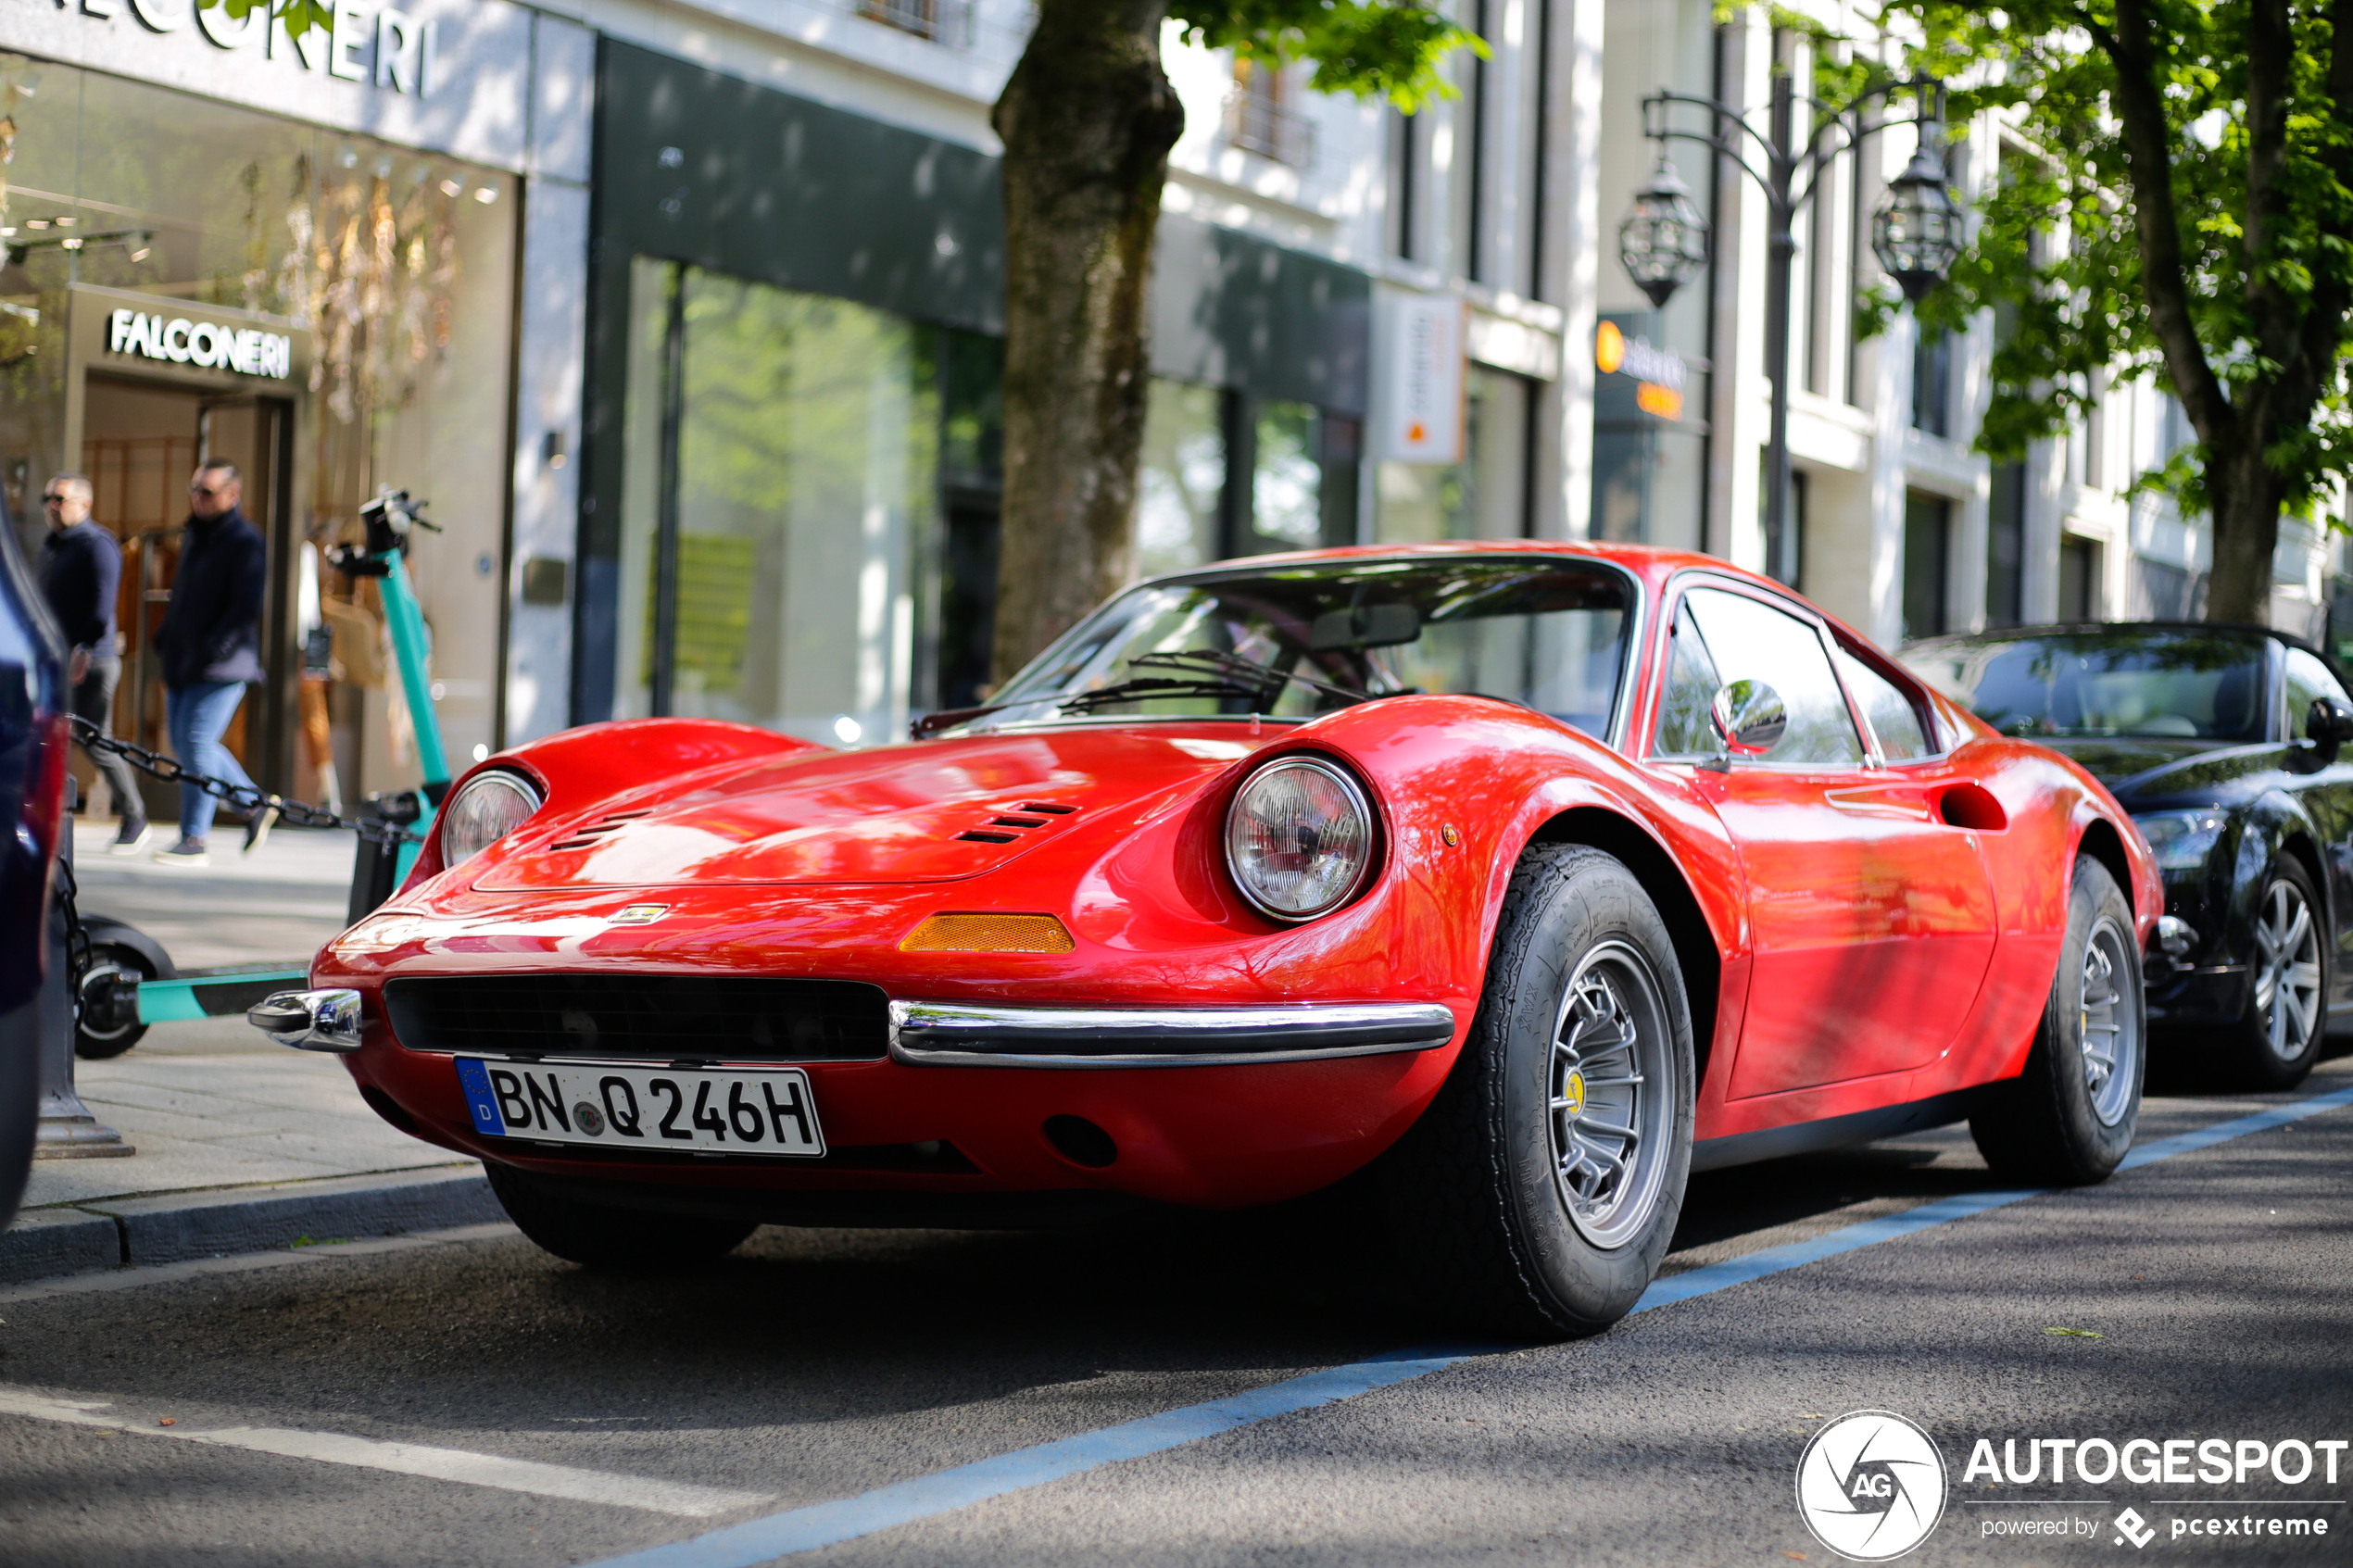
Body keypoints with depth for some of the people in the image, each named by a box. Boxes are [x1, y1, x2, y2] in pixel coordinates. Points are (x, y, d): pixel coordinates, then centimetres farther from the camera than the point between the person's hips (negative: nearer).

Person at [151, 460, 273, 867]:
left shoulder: (245, 542, -9)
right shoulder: (193, 536, 18)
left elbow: (246, 606, -16)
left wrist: (210, 650, -22)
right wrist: (166, 641, 16)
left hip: (222, 667, -9)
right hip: (184, 665, 9)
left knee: (196, 742, -13)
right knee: (186, 745, 10)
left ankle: (194, 840, -9)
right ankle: (255, 809, 23)